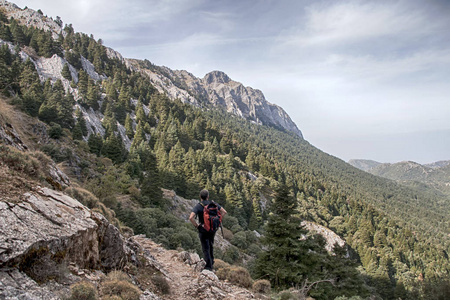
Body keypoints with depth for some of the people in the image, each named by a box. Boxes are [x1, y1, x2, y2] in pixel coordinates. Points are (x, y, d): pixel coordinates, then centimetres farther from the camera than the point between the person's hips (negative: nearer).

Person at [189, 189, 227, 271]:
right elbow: (224, 212, -3)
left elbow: (191, 218, -30)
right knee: (211, 245, 25)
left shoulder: (198, 206, -17)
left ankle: (209, 266, 8)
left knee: (206, 248, 6)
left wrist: (196, 225, -14)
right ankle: (211, 263, 35)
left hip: (203, 230, -4)